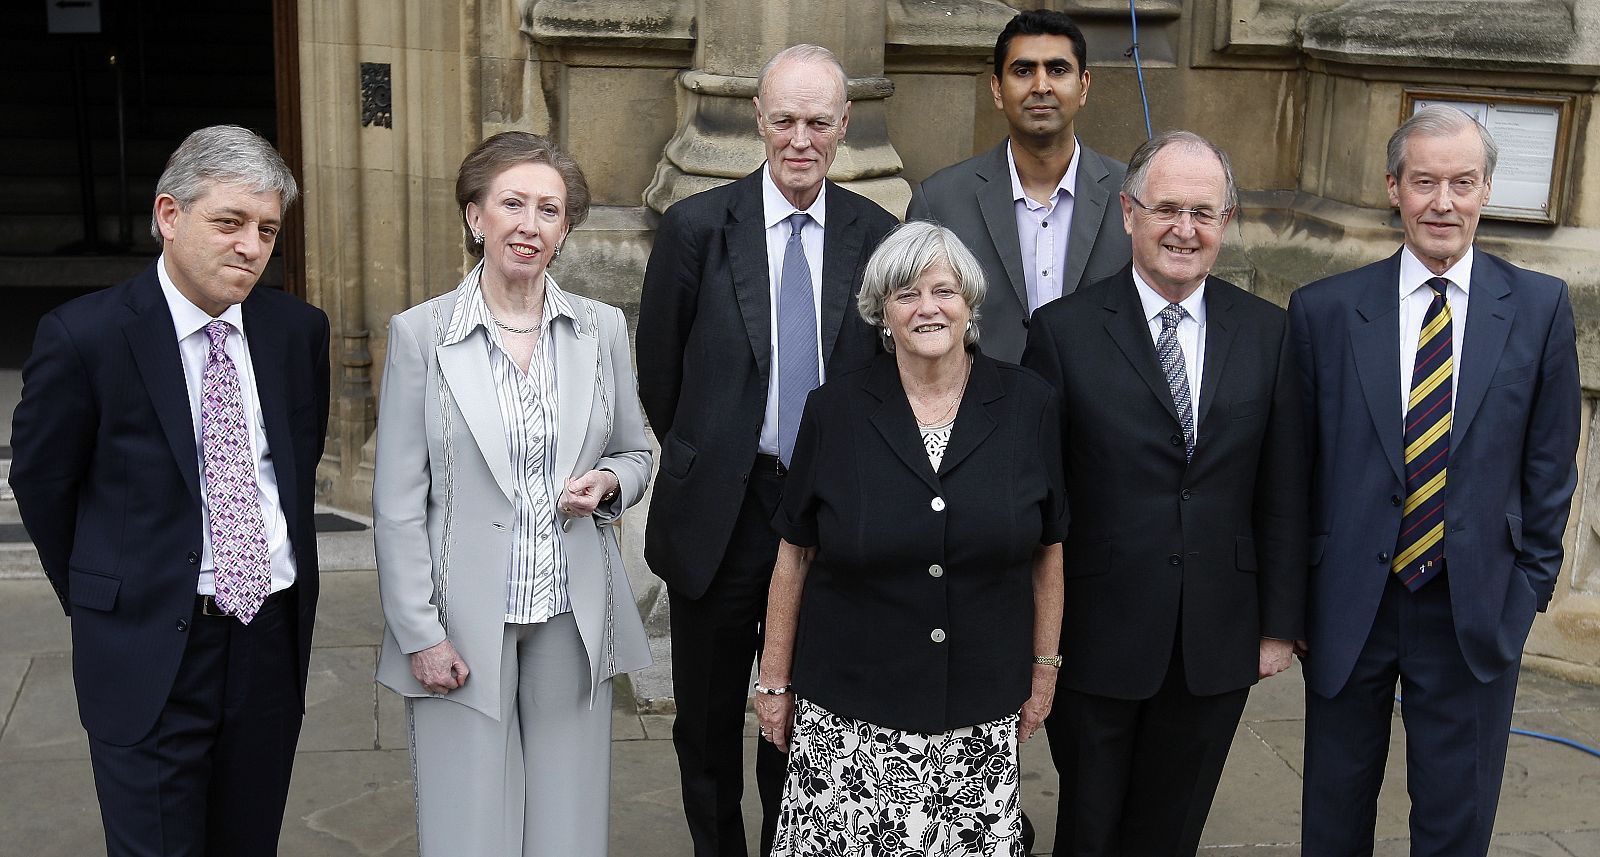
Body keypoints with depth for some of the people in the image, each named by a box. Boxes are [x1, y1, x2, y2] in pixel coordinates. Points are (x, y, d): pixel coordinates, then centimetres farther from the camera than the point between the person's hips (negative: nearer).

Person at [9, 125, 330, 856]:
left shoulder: (299, 330, 0)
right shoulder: (83, 336, -12)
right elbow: (40, 482, -1)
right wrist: (99, 599, 8)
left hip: (273, 638, 4)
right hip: (148, 651, -4)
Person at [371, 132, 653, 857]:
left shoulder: (603, 329, 3)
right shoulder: (420, 333, -5)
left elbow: (636, 456, 15)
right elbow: (397, 503, -4)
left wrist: (606, 484, -8)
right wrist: (421, 635, -8)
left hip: (572, 622, 3)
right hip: (463, 628, -2)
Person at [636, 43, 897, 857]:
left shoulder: (875, 234, -1)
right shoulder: (696, 226, -6)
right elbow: (659, 372, 2)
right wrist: (704, 463, 8)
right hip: (718, 511, -1)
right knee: (708, 721, 15)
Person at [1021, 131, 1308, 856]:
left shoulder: (1267, 332, 2)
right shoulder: (1064, 330, -7)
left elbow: (1282, 495, 4)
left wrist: (1280, 625, 4)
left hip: (1219, 646, 2)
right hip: (1098, 640, -2)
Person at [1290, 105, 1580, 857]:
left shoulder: (1540, 307, -1)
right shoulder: (1323, 310, -3)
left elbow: (1550, 463, 4)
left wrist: (1531, 584, 2)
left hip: (1475, 613, 0)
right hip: (1347, 605, 0)